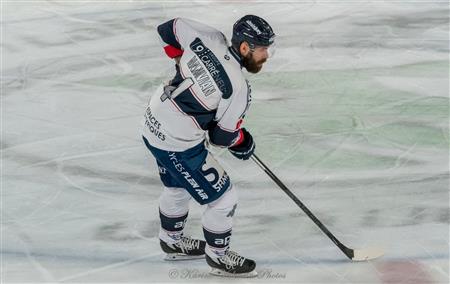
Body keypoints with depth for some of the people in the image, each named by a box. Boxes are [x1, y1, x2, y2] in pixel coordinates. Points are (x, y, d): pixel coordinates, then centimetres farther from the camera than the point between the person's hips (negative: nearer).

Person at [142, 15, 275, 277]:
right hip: (178, 144, -9)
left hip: (155, 123, 9)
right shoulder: (237, 88, -25)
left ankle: (172, 241, 53)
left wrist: (182, 60, 15)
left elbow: (168, 28, 2)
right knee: (224, 197, 7)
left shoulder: (209, 38, -12)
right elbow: (222, 137, -15)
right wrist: (242, 140, 6)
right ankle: (218, 256, 27)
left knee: (178, 186, 31)